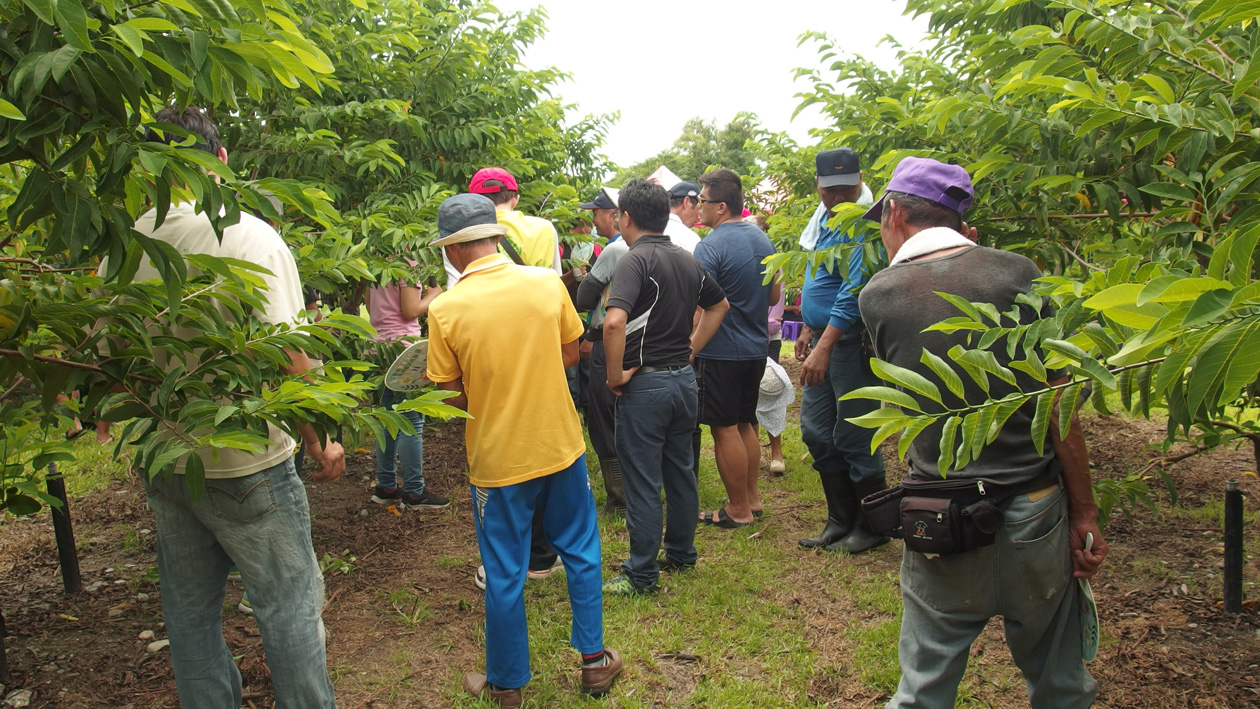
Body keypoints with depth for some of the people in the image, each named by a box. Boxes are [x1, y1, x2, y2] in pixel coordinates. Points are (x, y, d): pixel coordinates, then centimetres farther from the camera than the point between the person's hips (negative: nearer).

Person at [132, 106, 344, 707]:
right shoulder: (248, 235, -16)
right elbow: (286, 356, -20)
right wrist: (320, 442, -9)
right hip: (245, 464, -5)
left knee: (189, 612, 18)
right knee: (289, 607, 9)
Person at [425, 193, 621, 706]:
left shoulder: (446, 309, -15)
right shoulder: (547, 283, -7)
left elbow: (451, 395, -8)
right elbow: (571, 354, 4)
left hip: (497, 460, -2)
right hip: (561, 446, 2)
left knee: (504, 574, 12)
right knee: (580, 552, 20)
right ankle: (594, 661, 31)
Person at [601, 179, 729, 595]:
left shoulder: (635, 260, -16)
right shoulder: (688, 261, 9)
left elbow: (614, 322, -31)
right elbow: (719, 306, 25)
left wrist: (615, 375, -18)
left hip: (645, 384, -8)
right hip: (684, 378, 8)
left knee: (643, 482, 1)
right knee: (680, 471, 19)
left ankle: (642, 574, 11)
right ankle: (682, 553, 33)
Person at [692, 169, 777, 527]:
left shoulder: (710, 247, -17)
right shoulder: (762, 239, 7)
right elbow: (774, 295, 15)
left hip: (721, 351, -8)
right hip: (756, 347, 8)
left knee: (725, 429, 2)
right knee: (745, 423, 19)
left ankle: (739, 510, 10)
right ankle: (752, 498, 27)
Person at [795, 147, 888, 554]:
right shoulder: (825, 217, 13)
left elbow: (854, 291, -24)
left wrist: (823, 347, -28)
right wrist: (808, 329, 22)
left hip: (852, 341, -9)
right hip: (824, 336, 10)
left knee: (852, 436, -2)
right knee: (817, 431, 12)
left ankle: (873, 528, 15)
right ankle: (840, 520, 25)